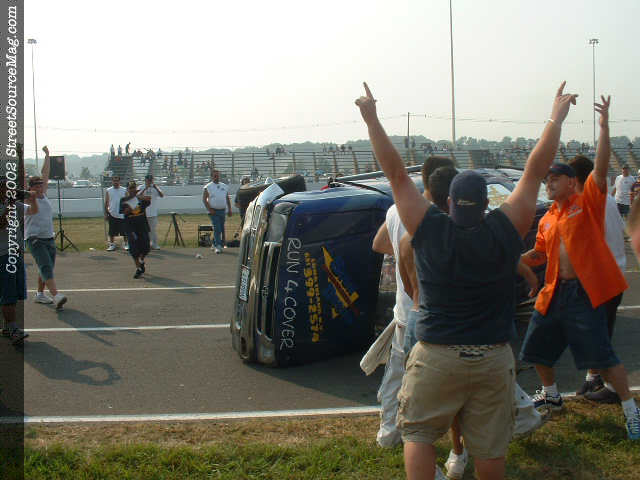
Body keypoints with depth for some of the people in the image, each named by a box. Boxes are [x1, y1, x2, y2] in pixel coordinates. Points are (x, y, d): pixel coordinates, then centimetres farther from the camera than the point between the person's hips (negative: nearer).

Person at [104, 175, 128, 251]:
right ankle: (112, 244, 13)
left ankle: (126, 244, 15)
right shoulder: (108, 191, 4)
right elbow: (106, 203, 7)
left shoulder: (124, 190, 3)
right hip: (112, 214, 0)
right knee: (111, 232, 3)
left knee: (124, 231, 4)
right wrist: (106, 213, 1)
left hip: (122, 214, 0)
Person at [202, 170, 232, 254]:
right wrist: (209, 209, -15)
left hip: (222, 211, 5)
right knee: (217, 229, -14)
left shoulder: (224, 186, 14)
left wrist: (229, 209, 10)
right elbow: (204, 199, -5)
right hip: (213, 211, -5)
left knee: (221, 229, 9)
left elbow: (227, 199, 18)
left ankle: (214, 245, 23)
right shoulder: (208, 187, -1)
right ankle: (218, 246, -14)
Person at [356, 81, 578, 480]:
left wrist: (372, 120, -1)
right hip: (494, 360, 1)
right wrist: (557, 117, 5)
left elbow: (397, 173, -7)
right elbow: (536, 172, -3)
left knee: (419, 433, 14)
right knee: (490, 447, 12)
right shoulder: (504, 231, -9)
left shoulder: (430, 230, -10)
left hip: (436, 357, -1)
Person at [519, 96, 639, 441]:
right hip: (554, 292, 7)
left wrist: (604, 126, -24)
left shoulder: (588, 202, -3)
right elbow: (539, 254, 22)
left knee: (601, 354, -7)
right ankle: (551, 396, 38)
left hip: (585, 292, -7)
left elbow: (601, 167, -17)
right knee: (536, 348, 15)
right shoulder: (547, 219, 14)